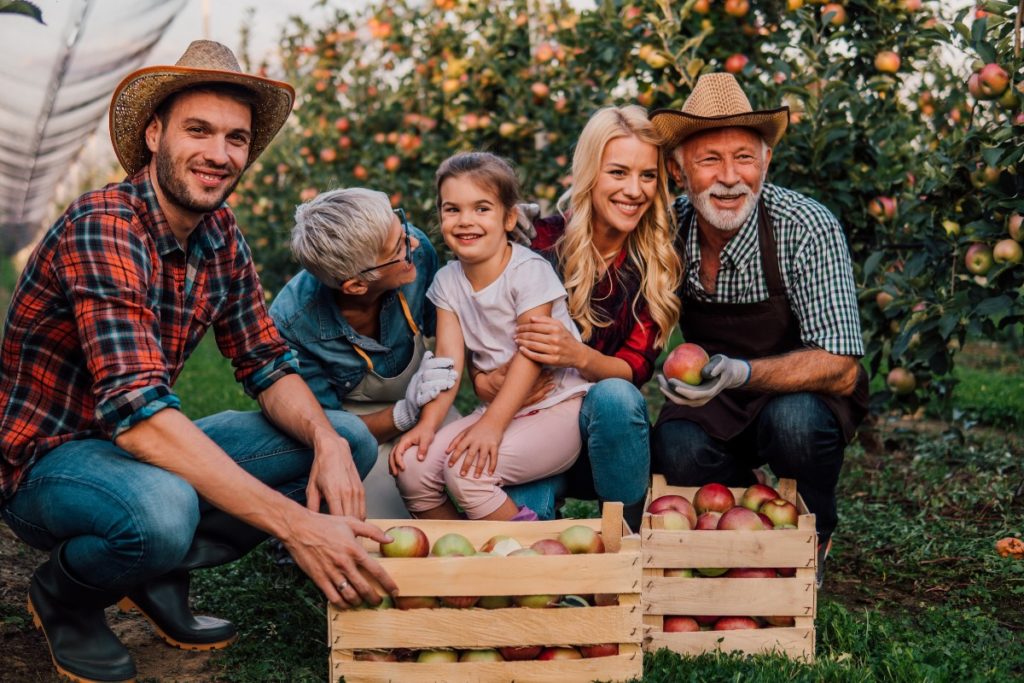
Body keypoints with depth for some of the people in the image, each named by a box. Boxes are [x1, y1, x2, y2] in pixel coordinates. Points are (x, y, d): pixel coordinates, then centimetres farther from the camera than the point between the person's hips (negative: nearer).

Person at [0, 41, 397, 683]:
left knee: (350, 442, -2)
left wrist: (327, 441, -21)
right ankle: (65, 594, -4)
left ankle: (161, 574, 0)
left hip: (146, 449, 7)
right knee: (162, 509, -39)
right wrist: (296, 524, -41)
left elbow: (268, 365, 3)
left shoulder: (221, 234, -1)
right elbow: (137, 413, -36)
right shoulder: (103, 227, -26)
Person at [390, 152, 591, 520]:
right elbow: (448, 359, -3)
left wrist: (491, 425, -28)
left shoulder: (529, 271, -13)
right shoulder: (448, 281, 4)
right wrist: (427, 424, -18)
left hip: (559, 407, -6)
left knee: (467, 468, -28)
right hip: (499, 407, 6)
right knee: (412, 465, -12)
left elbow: (530, 356, -19)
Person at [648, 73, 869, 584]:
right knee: (676, 447, -30)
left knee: (794, 422, -35)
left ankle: (813, 538, -1)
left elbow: (839, 369, -25)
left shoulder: (807, 228, -23)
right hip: (714, 405, 2)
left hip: (804, 394, -2)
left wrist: (742, 372, -40)